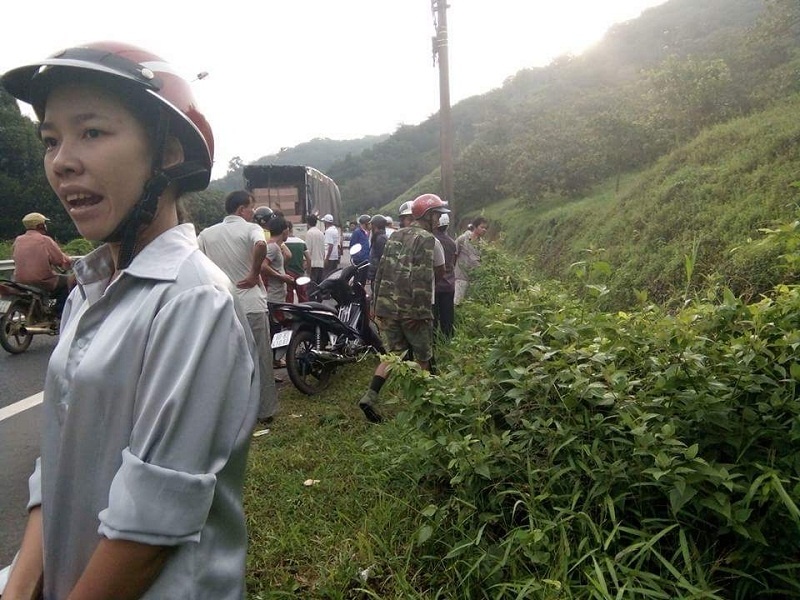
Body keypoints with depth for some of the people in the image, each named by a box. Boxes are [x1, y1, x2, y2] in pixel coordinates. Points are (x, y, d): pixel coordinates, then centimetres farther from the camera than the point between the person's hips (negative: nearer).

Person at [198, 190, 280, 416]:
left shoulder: (207, 233, 9)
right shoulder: (251, 228, -6)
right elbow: (260, 245, -29)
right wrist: (255, 274, -17)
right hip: (251, 305, -4)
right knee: (260, 359, 8)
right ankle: (265, 411, 17)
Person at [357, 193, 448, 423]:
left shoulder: (395, 236, 14)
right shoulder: (427, 240, -6)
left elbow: (381, 270, 13)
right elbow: (439, 274, -11)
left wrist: (375, 303, 15)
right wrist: (420, 310, -7)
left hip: (386, 307, 6)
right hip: (413, 310, -6)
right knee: (423, 359, 10)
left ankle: (369, 396, 0)